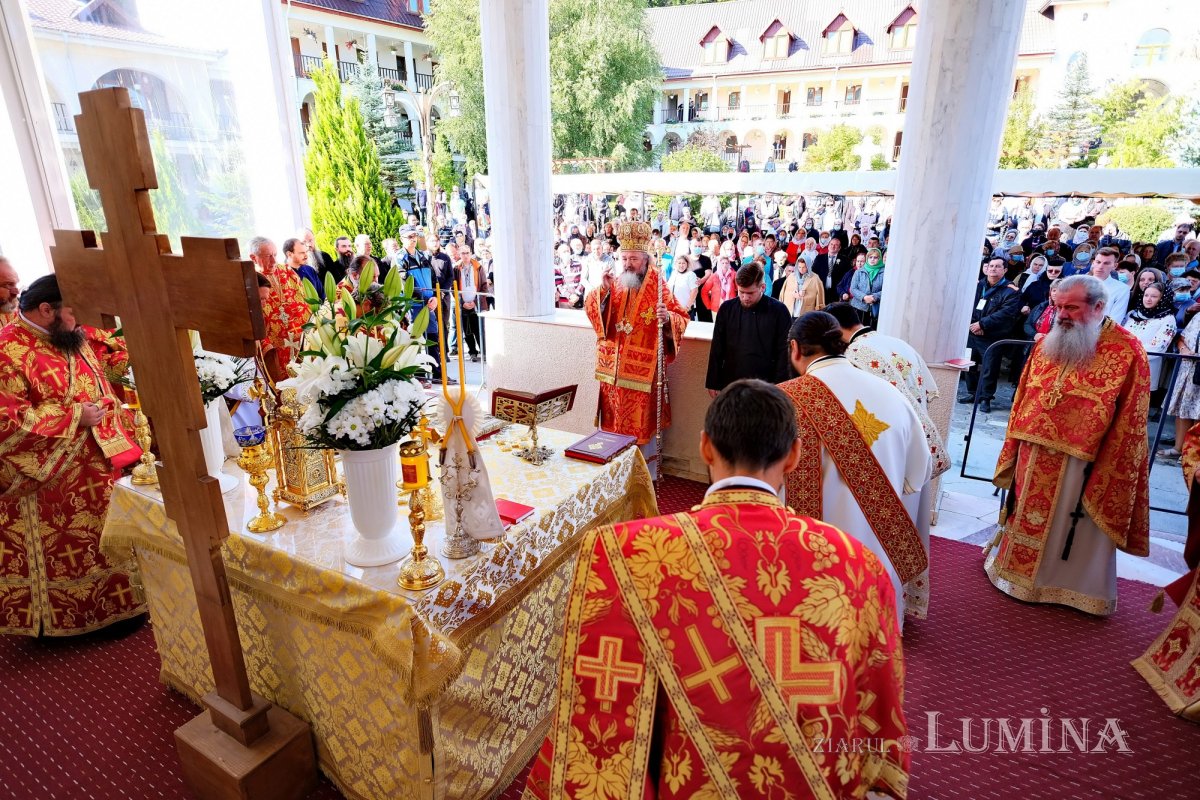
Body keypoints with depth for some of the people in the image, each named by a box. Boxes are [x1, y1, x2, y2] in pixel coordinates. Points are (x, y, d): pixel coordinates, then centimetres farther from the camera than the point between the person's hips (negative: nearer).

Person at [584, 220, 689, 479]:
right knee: (614, 421, 12)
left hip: (643, 370, -4)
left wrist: (668, 317, -29)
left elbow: (682, 318, -7)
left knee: (642, 423, 3)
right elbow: (591, 308, 1)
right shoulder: (614, 284, 8)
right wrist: (602, 290, -16)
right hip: (613, 368, 4)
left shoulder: (658, 288, -5)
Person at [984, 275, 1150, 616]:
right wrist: (1013, 449, 9)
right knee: (1028, 518, 19)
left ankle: (1072, 585, 28)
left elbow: (1129, 419, -10)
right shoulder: (1048, 343, 4)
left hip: (1079, 461, -5)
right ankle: (1018, 571, 38)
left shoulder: (1127, 351, -11)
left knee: (1071, 528, 9)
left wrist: (1104, 469, -12)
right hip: (1034, 455, 5)